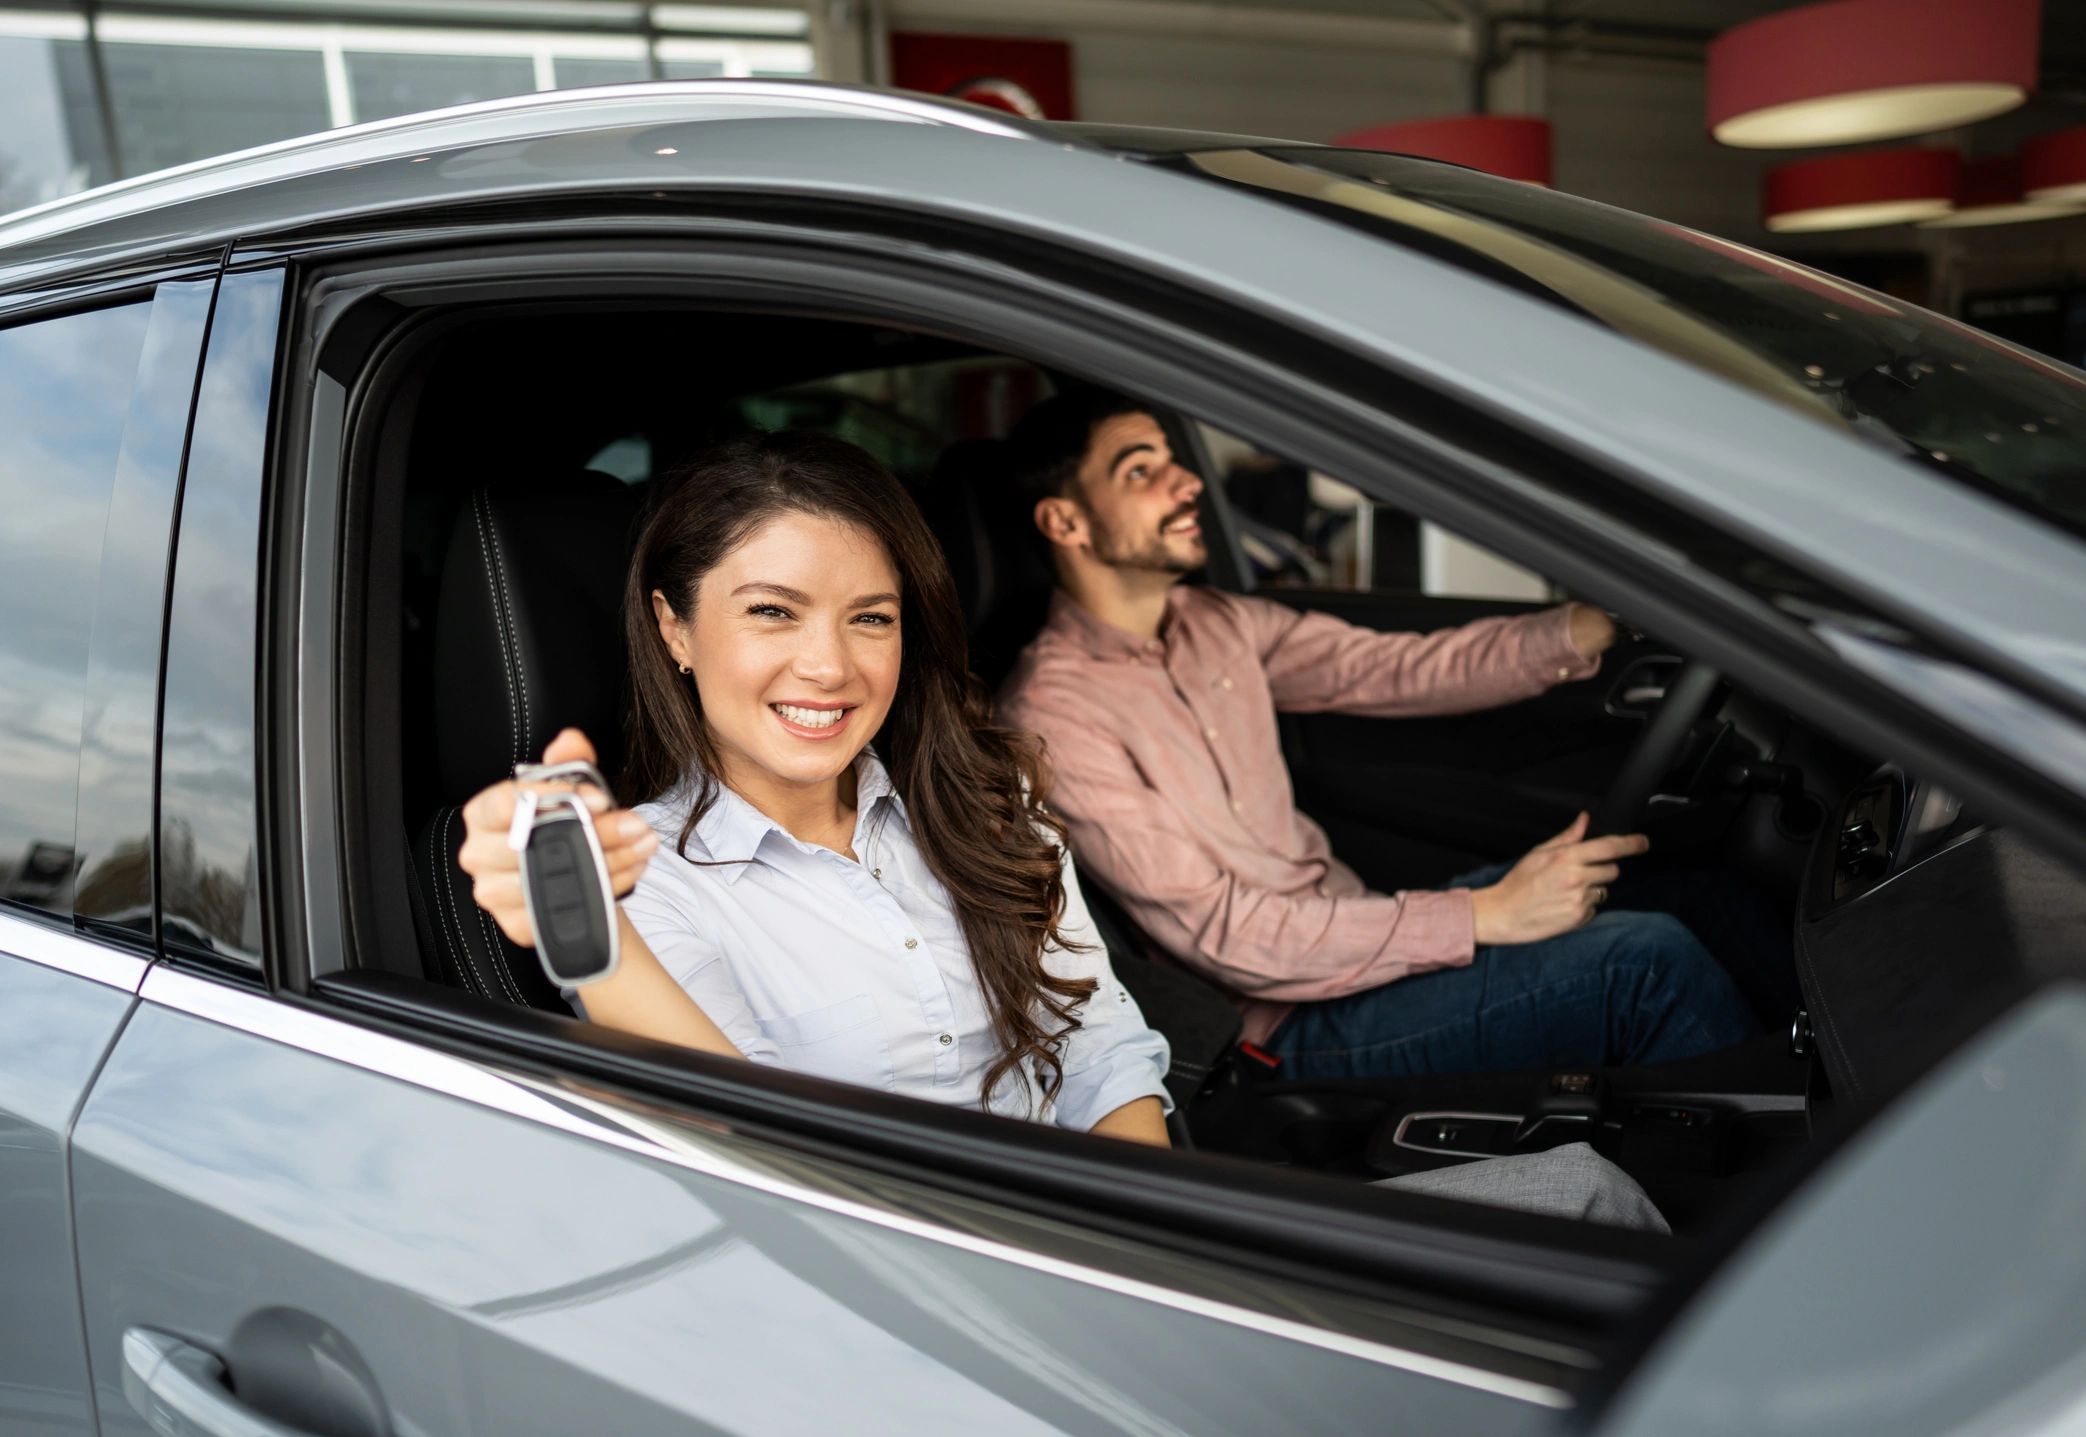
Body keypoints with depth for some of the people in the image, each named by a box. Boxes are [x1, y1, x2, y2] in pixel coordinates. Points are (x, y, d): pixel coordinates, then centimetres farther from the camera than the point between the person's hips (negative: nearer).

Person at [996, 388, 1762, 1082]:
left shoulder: (1212, 624, 9)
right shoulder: (1054, 715, -18)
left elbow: (1400, 670, 4)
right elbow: (1222, 936, -21)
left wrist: (1593, 625, -10)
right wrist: (1485, 916, -22)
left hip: (1352, 928, 8)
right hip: (1288, 1030, -8)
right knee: (1649, 961, -18)